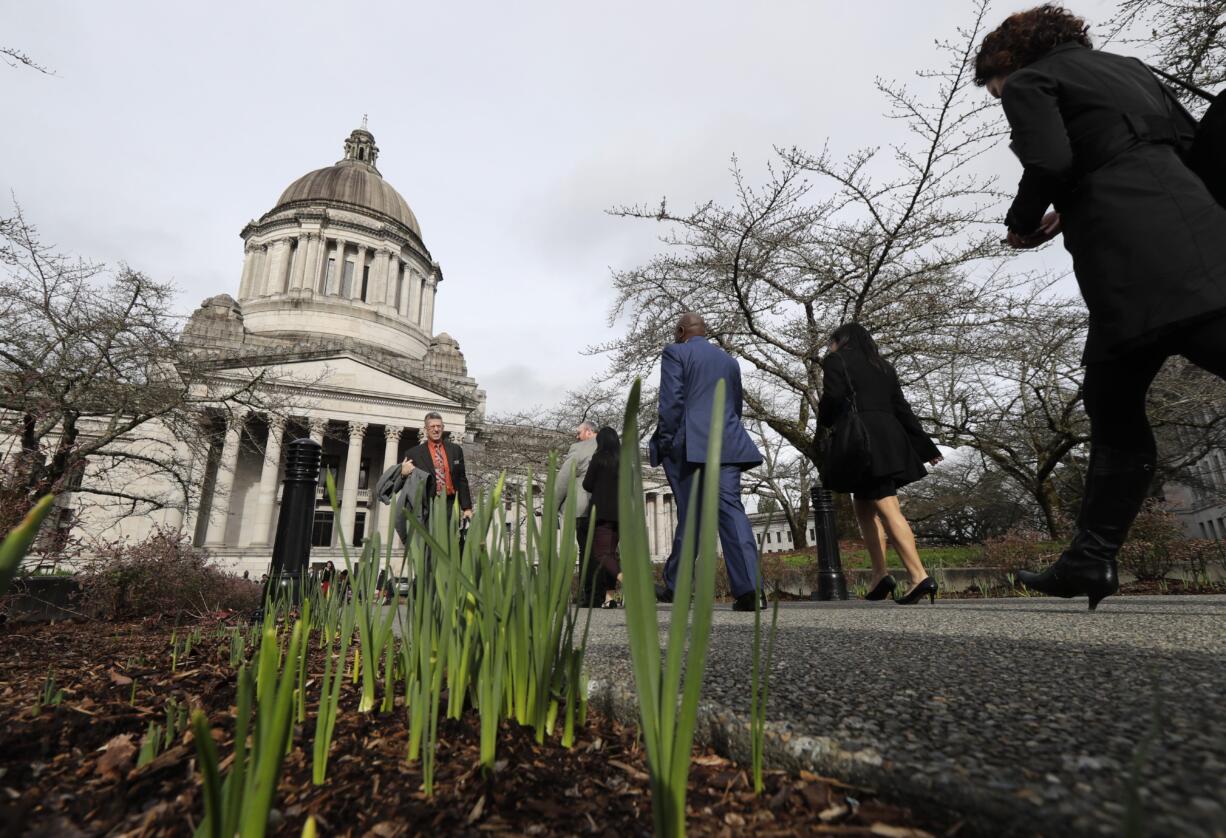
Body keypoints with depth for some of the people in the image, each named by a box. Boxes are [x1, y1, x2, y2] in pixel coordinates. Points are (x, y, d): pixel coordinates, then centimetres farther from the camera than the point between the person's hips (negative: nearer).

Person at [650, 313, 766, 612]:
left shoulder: (675, 353, 4)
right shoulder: (729, 360, 23)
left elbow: (671, 402, -7)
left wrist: (665, 443, -5)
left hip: (689, 446, -4)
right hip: (727, 445, 5)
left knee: (689, 515, 1)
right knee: (731, 509, -4)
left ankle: (675, 587, 13)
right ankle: (748, 589, -14)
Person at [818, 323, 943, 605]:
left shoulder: (836, 360, 3)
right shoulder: (883, 366, 23)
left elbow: (832, 398, -11)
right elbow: (901, 408, 18)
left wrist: (824, 420, 9)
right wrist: (925, 447, 19)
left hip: (864, 441, -8)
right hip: (890, 439, 8)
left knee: (887, 509, -10)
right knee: (864, 507, 13)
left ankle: (920, 576, -14)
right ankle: (880, 574, 10)